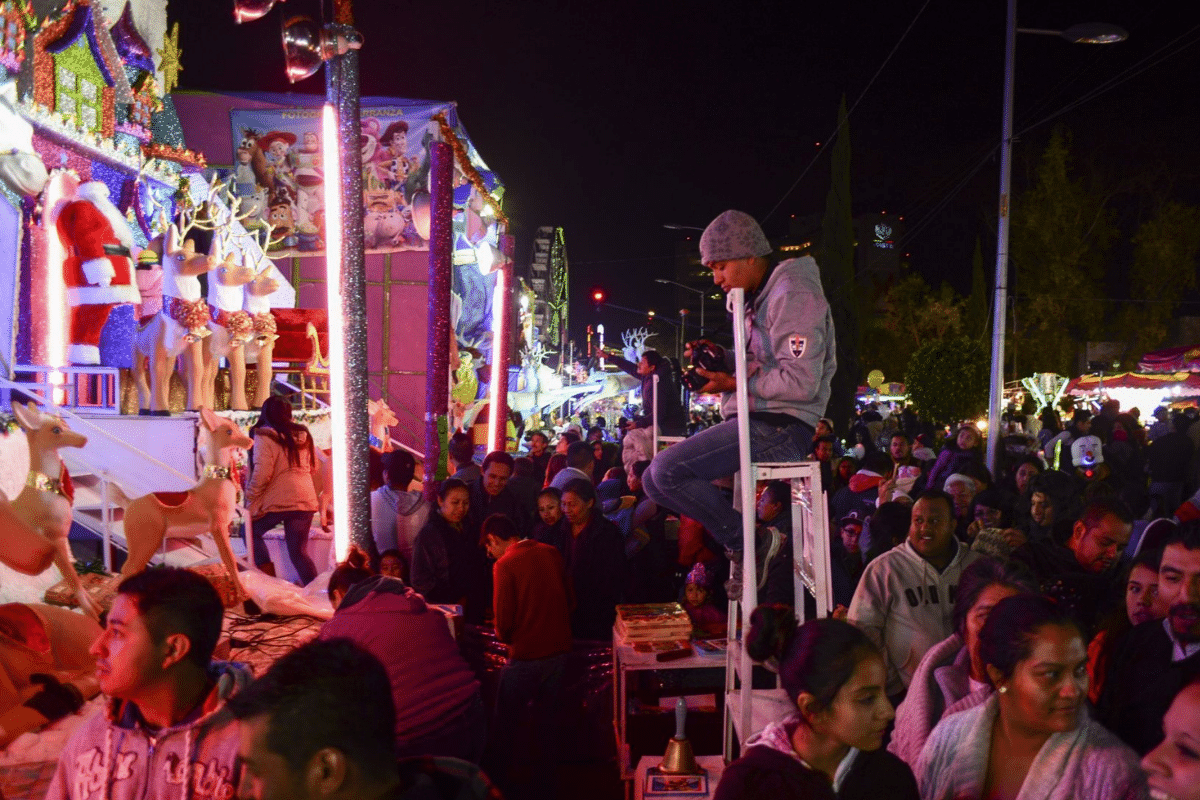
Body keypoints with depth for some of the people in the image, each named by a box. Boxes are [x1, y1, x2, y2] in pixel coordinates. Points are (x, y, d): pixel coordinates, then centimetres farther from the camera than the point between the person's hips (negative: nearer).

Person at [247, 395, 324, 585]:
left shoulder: (265, 437, -5)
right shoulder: (304, 436, 14)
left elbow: (261, 474, -11)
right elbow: (316, 471, 18)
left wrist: (249, 499, -2)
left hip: (277, 500, -5)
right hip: (305, 501, 5)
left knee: (251, 532, 18)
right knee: (299, 552, 9)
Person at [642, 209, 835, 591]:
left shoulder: (793, 293, -12)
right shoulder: (760, 297, 20)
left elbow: (801, 383, -21)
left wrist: (734, 382, -12)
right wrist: (722, 360, 9)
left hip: (780, 427, -11)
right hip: (756, 422, 11)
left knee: (668, 470, -23)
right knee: (654, 479, 7)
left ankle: (752, 543, -10)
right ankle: (744, 544, 6)